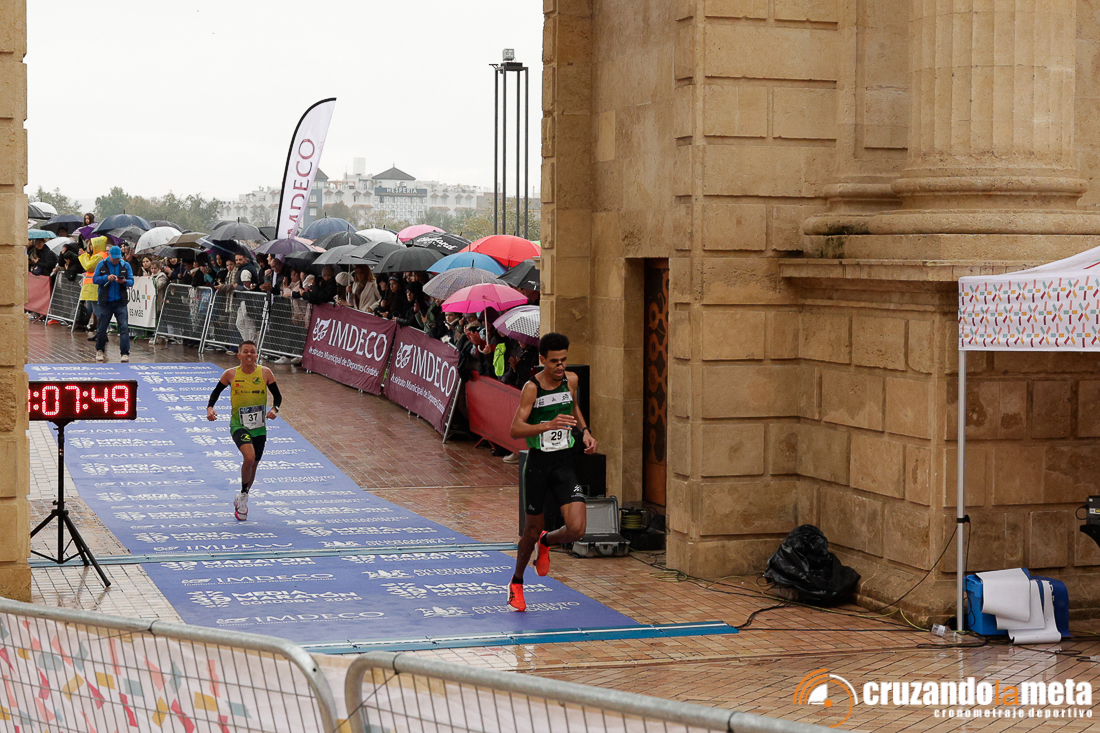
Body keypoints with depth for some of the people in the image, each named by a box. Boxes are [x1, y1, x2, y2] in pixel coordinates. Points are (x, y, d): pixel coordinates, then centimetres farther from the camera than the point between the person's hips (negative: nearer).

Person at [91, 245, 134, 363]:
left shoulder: (125, 265, 5)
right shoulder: (102, 264, 3)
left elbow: (131, 281, 5)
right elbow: (95, 279, 1)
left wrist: (124, 281, -16)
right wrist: (107, 278, -16)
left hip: (120, 302, 0)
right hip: (105, 302, 0)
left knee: (124, 327, -10)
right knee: (102, 327, 7)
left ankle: (125, 353, -9)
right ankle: (100, 350, 27)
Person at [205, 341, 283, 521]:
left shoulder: (265, 373, -4)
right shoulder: (230, 374, -6)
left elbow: (277, 395, 4)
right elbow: (216, 391, 7)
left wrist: (274, 409, -15)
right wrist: (210, 407, -10)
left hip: (259, 427, 3)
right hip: (239, 425, -3)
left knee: (253, 465, 13)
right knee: (249, 457, -27)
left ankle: (241, 501, 37)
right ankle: (243, 495, -4)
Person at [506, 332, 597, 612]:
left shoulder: (571, 380, 1)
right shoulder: (532, 388, -13)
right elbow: (515, 430, -20)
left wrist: (584, 430, 7)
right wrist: (549, 425, -33)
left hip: (565, 463, 3)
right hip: (538, 463, -3)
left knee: (576, 529, -12)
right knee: (532, 529, 9)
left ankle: (546, 542, 24)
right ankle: (516, 583, 34)